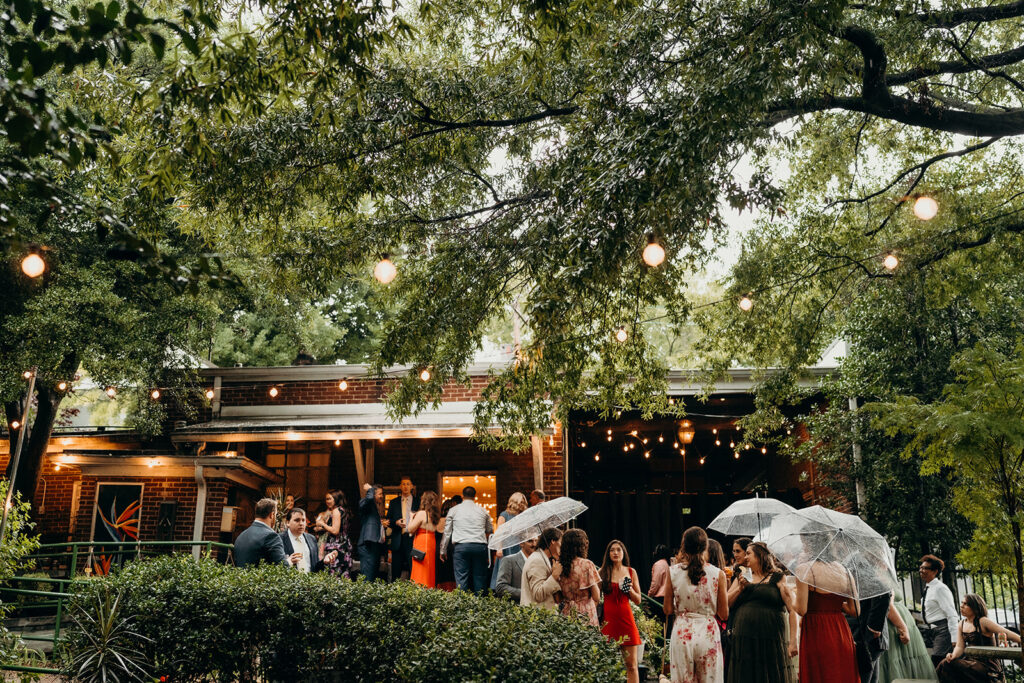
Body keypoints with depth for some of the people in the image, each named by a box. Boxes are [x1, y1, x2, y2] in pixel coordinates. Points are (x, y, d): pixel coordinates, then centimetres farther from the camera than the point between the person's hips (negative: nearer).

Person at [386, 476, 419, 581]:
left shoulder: (418, 502, 8)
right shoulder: (393, 502, 14)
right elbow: (388, 521, 12)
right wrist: (396, 522, -8)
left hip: (413, 539, -2)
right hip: (398, 540, 2)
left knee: (414, 568, -5)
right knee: (396, 570, 3)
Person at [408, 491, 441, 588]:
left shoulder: (422, 513, -13)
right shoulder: (435, 514, 9)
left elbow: (410, 529, -12)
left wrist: (412, 517, 2)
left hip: (421, 545, -7)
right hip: (432, 543, 8)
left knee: (420, 573, -4)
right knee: (429, 572, 13)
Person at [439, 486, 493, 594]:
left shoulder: (454, 510, 10)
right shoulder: (483, 511, 13)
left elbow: (447, 532, 11)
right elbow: (490, 530, 21)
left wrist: (443, 550, 19)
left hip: (461, 546, -1)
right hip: (480, 546, 1)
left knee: (461, 578, -3)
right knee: (480, 577, 5)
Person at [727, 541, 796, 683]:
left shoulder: (776, 578, 4)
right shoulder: (741, 577, 17)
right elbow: (726, 604, 10)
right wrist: (740, 588, -4)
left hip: (771, 640, -3)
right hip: (743, 639, 3)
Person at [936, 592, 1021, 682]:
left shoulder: (983, 622, -9)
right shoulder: (962, 624, 10)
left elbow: (1006, 634, -13)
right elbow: (960, 646, 5)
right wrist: (953, 655, -17)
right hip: (972, 661, 6)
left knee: (950, 664, -27)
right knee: (945, 663, -20)